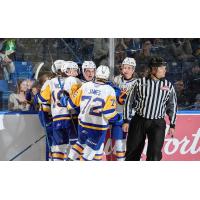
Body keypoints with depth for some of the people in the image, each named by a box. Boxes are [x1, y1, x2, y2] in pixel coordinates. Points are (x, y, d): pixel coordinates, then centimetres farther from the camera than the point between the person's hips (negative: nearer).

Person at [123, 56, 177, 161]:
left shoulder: (168, 86, 2)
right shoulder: (140, 82, -2)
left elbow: (172, 105, 11)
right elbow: (129, 101, 3)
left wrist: (172, 125, 8)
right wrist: (126, 121, 1)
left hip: (158, 123, 0)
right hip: (139, 121, 0)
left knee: (154, 154, -6)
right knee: (133, 152, 8)